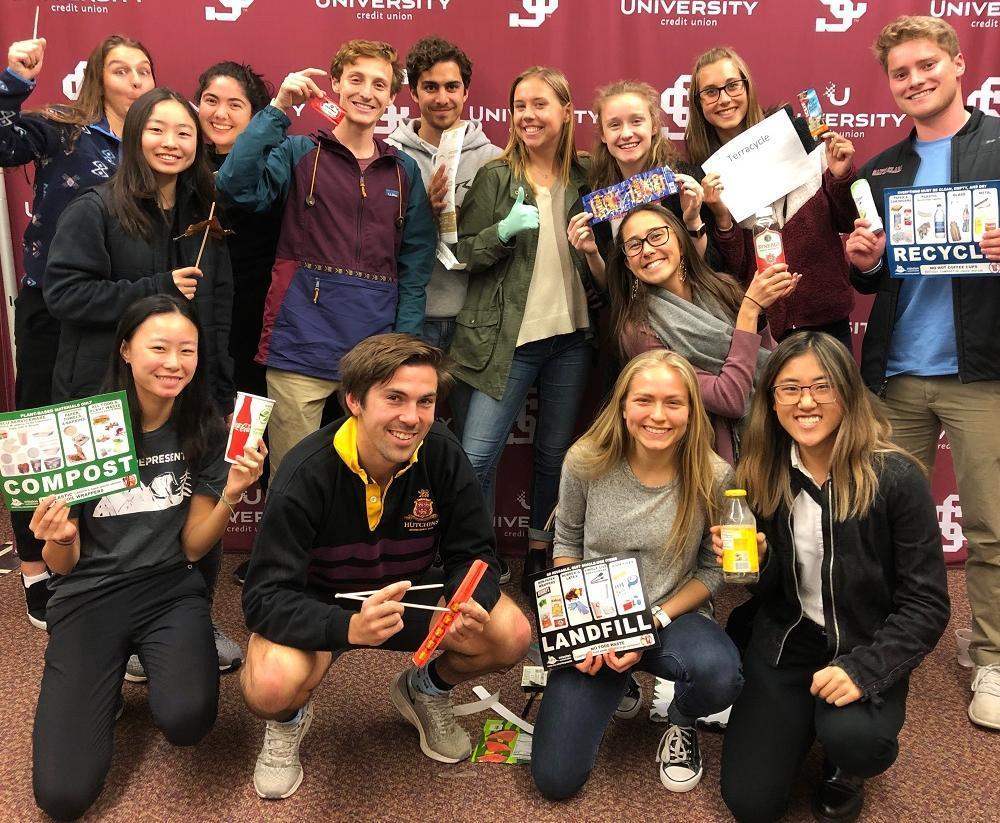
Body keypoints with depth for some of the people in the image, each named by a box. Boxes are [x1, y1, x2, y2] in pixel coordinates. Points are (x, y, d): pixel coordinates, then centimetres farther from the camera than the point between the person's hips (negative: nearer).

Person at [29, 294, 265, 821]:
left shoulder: (205, 433, -3)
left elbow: (193, 546, 1)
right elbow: (63, 565, -2)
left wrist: (230, 496, -17)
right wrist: (57, 540, -26)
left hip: (170, 590, 1)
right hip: (88, 597, -1)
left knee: (187, 719, -30)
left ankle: (152, 662, 6)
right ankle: (107, 683, 17)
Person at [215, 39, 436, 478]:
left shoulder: (404, 170, 12)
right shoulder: (299, 153, 5)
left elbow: (414, 264, 10)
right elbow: (236, 187, -13)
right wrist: (278, 109, -14)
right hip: (302, 344, -2)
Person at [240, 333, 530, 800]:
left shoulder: (443, 455, -18)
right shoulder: (307, 474, -28)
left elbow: (472, 553, -8)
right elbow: (265, 597, -29)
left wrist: (470, 603, -33)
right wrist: (349, 626, -49)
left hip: (408, 591, 4)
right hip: (318, 606, -3)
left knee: (512, 636, -18)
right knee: (271, 685, -34)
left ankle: (427, 690, 15)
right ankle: (289, 720, 7)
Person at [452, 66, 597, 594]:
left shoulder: (584, 180, 9)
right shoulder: (495, 177, 0)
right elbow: (464, 253, -4)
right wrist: (506, 229, -19)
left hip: (571, 337, 3)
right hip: (507, 339, -3)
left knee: (556, 453, 12)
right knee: (476, 457, -7)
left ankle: (541, 551, 30)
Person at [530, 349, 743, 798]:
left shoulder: (714, 478, -15)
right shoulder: (586, 462, -12)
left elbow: (713, 571, -4)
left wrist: (655, 621, -16)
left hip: (675, 618, -1)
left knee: (718, 675, -38)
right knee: (554, 779, -7)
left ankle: (680, 722, 2)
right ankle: (614, 688, 24)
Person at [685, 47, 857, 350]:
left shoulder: (797, 136, -3)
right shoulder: (700, 175, -3)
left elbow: (847, 224, 6)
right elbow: (731, 272, -4)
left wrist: (841, 176, -11)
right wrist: (722, 219, -19)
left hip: (826, 317, 1)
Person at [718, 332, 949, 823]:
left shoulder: (896, 479, -16)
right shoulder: (761, 475, -3)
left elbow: (927, 605, -13)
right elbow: (767, 591, 6)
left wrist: (864, 668, -25)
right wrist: (756, 560, -17)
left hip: (864, 650, -3)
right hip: (785, 644, 3)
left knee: (851, 738, -34)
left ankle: (845, 769, 5)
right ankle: (803, 722, 27)